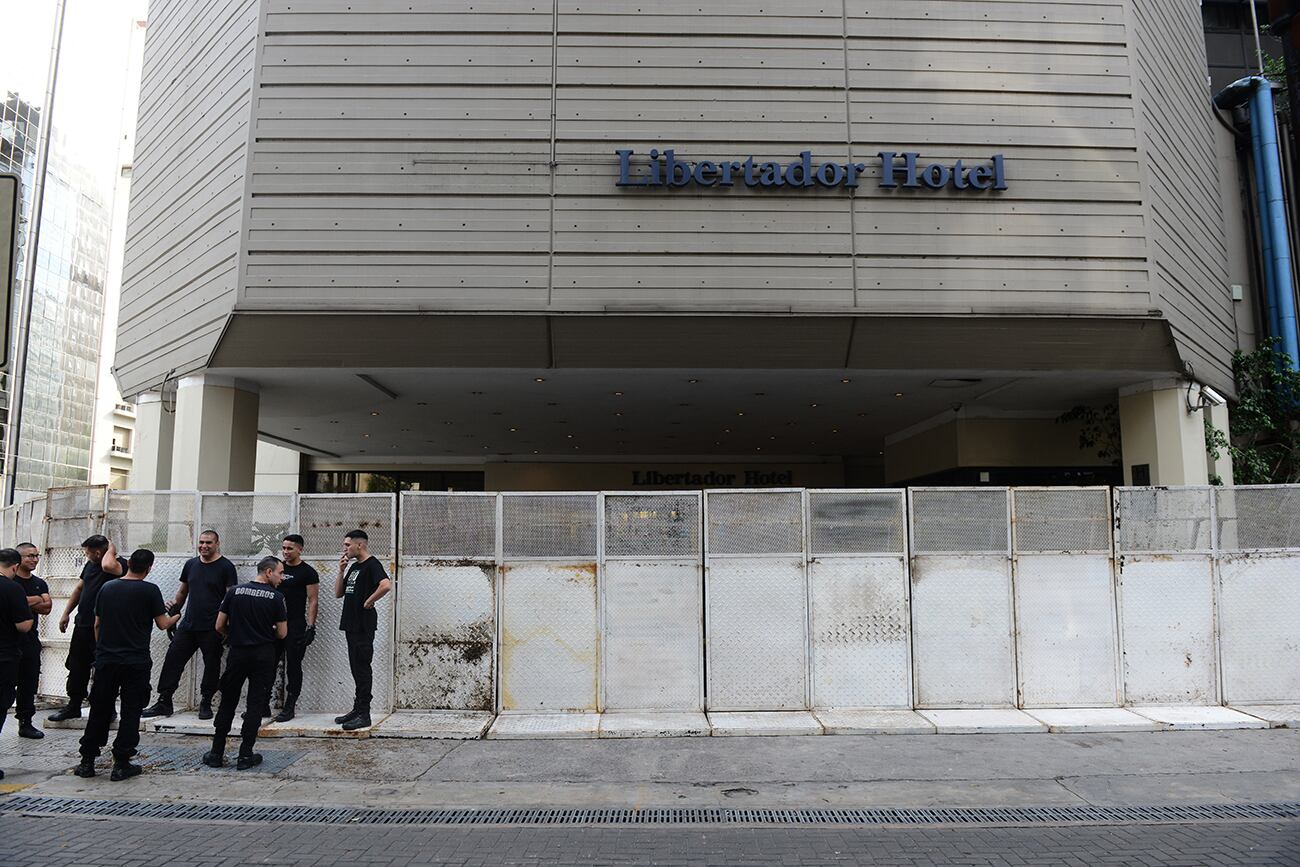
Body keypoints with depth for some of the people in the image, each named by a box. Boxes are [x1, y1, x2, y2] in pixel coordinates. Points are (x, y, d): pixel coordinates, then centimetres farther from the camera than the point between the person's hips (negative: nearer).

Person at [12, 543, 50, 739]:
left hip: (31, 640, 5)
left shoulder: (40, 584, 14)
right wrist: (36, 600, -12)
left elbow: (47, 608, 0)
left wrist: (24, 602, -9)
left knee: (29, 683, 10)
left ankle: (25, 722, 18)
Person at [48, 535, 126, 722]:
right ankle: (74, 706, 30)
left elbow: (108, 566, -38)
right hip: (83, 623, 8)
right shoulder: (90, 565, 12)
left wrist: (111, 549, -18)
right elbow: (79, 589, 22)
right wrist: (66, 613, 19)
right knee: (77, 667, 16)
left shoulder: (120, 564, -14)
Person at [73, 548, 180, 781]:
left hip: (105, 660, 4)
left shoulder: (107, 587, 5)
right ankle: (121, 765, 5)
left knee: (99, 711, 14)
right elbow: (163, 624, -6)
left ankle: (87, 761, 19)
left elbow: (97, 624, 11)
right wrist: (176, 616, 15)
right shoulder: (150, 590, -9)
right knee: (130, 713, 3)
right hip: (136, 662, -4)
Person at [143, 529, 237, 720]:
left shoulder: (225, 567, -5)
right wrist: (174, 608, 9)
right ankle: (164, 702, 13)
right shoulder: (191, 564, 11)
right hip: (188, 624, 5)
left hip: (212, 628, -5)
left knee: (212, 665, 4)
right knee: (172, 661, 4)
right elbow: (182, 591, 22)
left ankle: (205, 703, 16)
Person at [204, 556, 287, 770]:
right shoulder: (276, 597, -7)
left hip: (237, 654, 3)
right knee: (256, 704, 4)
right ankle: (245, 755, 6)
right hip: (263, 656, -3)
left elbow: (219, 626, 3)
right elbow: (282, 634, -4)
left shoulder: (234, 592, 1)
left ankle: (216, 753, 16)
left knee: (227, 703, 13)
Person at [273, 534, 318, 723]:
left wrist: (311, 626, -16)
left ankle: (289, 708, 8)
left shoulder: (308, 572, -6)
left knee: (293, 667, 1)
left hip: (296, 627, -6)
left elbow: (313, 601, -9)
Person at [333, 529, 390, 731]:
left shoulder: (372, 565, -13)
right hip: (351, 624, 9)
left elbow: (386, 585, -31)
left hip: (363, 626, -9)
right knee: (356, 668, 15)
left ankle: (363, 714, 0)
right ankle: (357, 709, 24)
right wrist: (341, 570, 7)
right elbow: (338, 594, 16)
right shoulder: (353, 566, 16)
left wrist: (369, 602, -19)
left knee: (362, 669, -5)